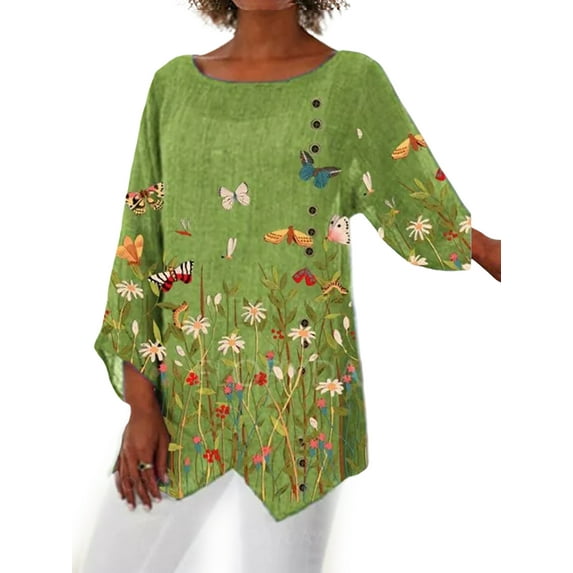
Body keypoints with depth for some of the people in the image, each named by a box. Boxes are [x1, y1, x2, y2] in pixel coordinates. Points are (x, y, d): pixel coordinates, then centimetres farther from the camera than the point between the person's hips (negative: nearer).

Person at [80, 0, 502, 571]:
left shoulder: (353, 81, -3)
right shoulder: (174, 84, 4)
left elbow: (438, 223, 2)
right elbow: (141, 245, 4)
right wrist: (141, 402, 0)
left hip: (299, 394, -2)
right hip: (183, 391, 3)